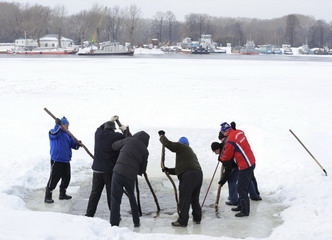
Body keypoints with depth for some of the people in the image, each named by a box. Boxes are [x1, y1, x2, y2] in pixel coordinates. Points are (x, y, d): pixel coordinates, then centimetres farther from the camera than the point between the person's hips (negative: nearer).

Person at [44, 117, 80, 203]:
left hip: (66, 161, 8)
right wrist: (58, 125, -41)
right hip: (56, 161, -7)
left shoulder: (67, 134, 13)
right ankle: (47, 197, -1)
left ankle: (62, 194, 31)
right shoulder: (53, 132, -6)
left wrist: (77, 144, -12)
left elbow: (73, 144, 9)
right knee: (54, 179, -8)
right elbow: (54, 134, -31)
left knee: (66, 178, 15)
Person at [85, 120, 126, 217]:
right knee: (112, 194, 3)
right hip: (111, 170, -4)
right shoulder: (118, 136, -8)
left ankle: (89, 214, 11)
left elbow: (100, 128, 28)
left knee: (94, 193, 10)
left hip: (97, 170, 4)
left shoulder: (98, 134, 5)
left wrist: (109, 120, 40)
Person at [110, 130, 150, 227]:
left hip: (118, 173, -2)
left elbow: (114, 146, 15)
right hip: (131, 176, 2)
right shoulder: (145, 151, 9)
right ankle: (136, 222, 32)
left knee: (115, 200, 2)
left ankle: (114, 224, -4)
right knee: (132, 198, 24)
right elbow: (142, 170, 15)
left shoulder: (128, 140, 5)